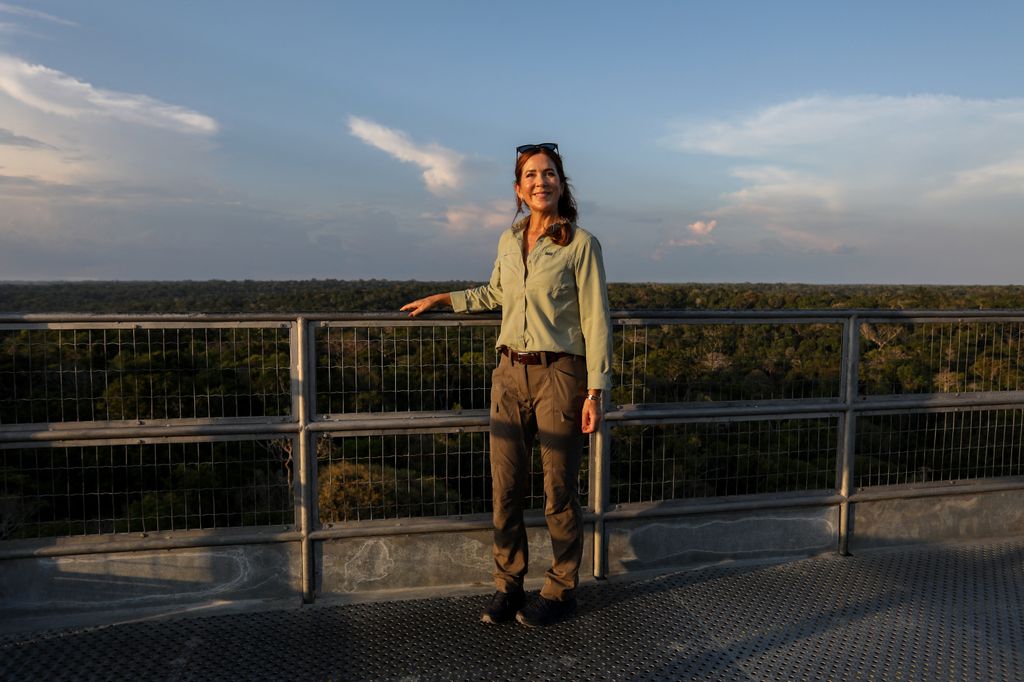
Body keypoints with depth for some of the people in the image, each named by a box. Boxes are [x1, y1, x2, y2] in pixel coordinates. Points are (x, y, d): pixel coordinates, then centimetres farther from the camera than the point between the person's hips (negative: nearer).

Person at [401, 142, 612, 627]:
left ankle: (561, 592, 22)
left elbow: (595, 320, -7)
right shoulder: (509, 241, 9)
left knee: (559, 491, 5)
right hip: (510, 373, 5)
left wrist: (594, 391, -11)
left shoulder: (581, 244, -6)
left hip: (559, 374, -5)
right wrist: (441, 300, 23)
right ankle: (508, 587, 23)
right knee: (505, 488, 7)